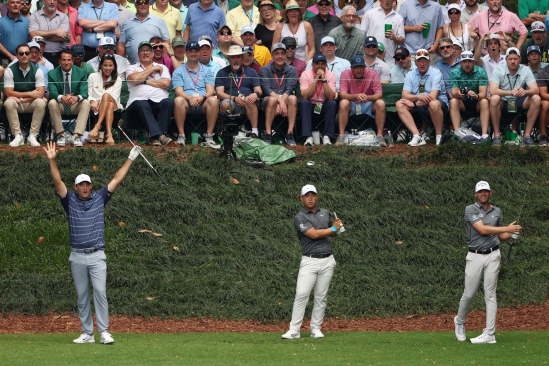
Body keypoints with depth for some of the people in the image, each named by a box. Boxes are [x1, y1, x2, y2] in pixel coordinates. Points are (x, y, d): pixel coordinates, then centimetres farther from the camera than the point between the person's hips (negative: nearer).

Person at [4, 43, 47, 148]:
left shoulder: (37, 70, -5)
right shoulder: (10, 70, -5)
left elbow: (41, 93, -13)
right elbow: (9, 93, -12)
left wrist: (21, 99, -21)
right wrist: (30, 94, -16)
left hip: (31, 104, 0)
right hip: (16, 104, 0)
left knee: (41, 103, -32)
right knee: (8, 103, -34)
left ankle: (32, 136, -28)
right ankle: (18, 135, -29)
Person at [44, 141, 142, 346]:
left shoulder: (99, 199, 8)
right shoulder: (70, 202, 6)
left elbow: (116, 180, 7)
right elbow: (58, 182, -5)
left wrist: (130, 159, 4)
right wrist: (52, 160, -17)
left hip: (97, 255, -1)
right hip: (77, 257, 1)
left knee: (100, 291, -12)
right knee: (82, 296, 5)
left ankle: (104, 331, -13)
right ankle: (87, 333, 9)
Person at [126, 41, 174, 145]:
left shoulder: (162, 67, 26)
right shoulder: (132, 68, 24)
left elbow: (166, 84, 5)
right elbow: (135, 79, -1)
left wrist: (145, 81, 4)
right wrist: (152, 69, 9)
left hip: (159, 101, 2)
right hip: (139, 100, -2)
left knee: (168, 102, -33)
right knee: (142, 105, -38)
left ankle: (154, 137, -36)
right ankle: (159, 135, -49)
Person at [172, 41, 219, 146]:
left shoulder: (207, 71, 19)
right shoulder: (178, 72, 16)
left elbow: (210, 91, 6)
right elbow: (179, 91, 1)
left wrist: (202, 97, -18)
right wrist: (190, 98, -21)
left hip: (203, 104, 1)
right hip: (187, 105, -1)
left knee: (213, 100, -32)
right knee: (178, 100, -34)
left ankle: (209, 135, -28)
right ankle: (181, 135, -29)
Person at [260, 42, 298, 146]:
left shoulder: (291, 70, 10)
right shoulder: (265, 70, 6)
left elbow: (289, 89, -5)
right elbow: (266, 89, -10)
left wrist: (280, 104, -23)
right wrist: (280, 101, -26)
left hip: (285, 99, 2)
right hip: (267, 100, -2)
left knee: (293, 98, -32)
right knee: (272, 99, -36)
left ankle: (290, 134, -33)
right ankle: (268, 134, -35)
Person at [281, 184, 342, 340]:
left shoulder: (325, 213, 15)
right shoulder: (300, 218, -4)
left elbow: (332, 233, 29)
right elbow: (314, 234, -15)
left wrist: (336, 226, 6)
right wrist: (333, 228, -4)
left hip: (327, 261, 5)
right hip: (310, 261, -5)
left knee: (321, 297, 4)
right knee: (301, 295, -12)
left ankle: (316, 329, 11)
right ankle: (294, 330, -11)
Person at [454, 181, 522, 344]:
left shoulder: (497, 212, 11)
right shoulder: (470, 210, -3)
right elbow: (482, 229, -16)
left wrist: (511, 234, -4)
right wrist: (507, 228, -15)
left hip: (492, 255, 2)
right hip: (475, 256, -2)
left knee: (490, 294, -2)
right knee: (469, 294, 2)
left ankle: (489, 334, -5)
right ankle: (460, 322, 30)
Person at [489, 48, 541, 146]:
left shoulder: (525, 70, -5)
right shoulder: (498, 70, -11)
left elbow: (535, 90, -16)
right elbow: (492, 91, -25)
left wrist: (525, 92, -40)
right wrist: (511, 92, -42)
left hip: (519, 102, 2)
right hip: (503, 102, -2)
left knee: (536, 99, -25)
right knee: (494, 98, -36)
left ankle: (527, 134, -20)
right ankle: (496, 135, -25)